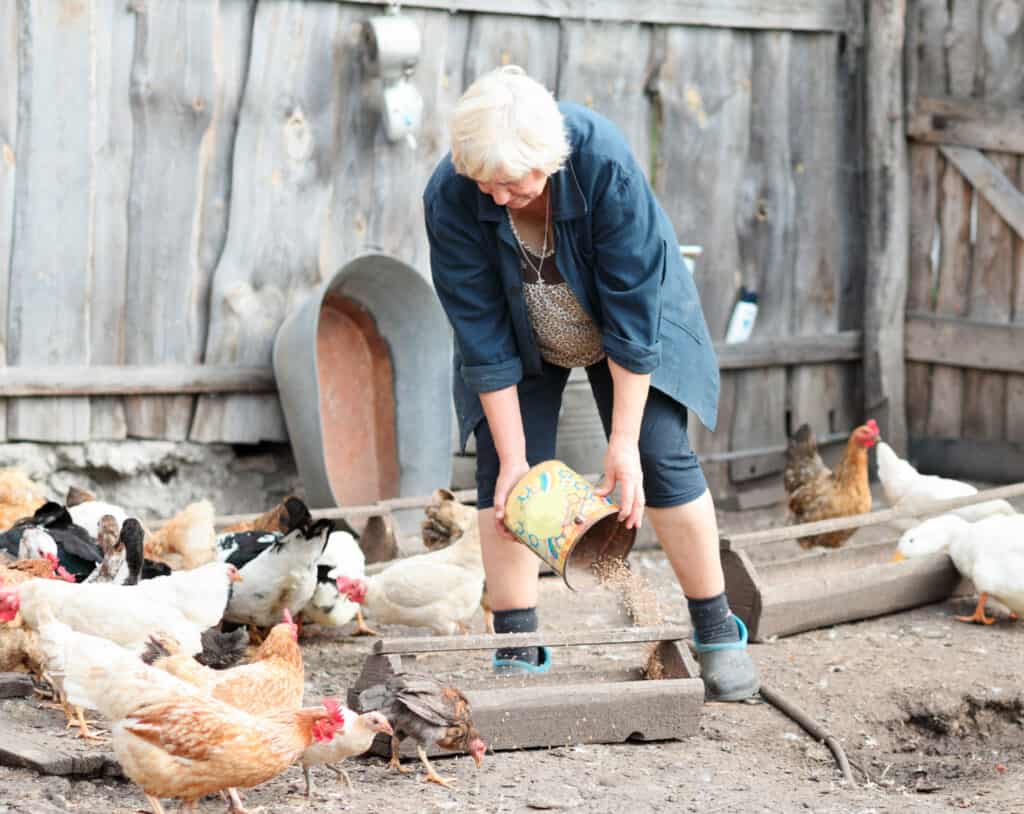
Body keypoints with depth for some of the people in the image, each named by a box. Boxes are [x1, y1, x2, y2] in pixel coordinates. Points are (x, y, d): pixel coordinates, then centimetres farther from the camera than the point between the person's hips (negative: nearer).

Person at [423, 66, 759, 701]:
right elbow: (484, 338, -24)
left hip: (625, 313, -1)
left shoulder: (605, 163, -37)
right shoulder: (449, 198, -32)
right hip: (521, 334, 2)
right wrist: (514, 459, -23)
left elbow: (632, 313, -31)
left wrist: (624, 441, -28)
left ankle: (718, 632, 4)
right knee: (502, 471, -9)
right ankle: (517, 653, -4)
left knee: (663, 460, -8)